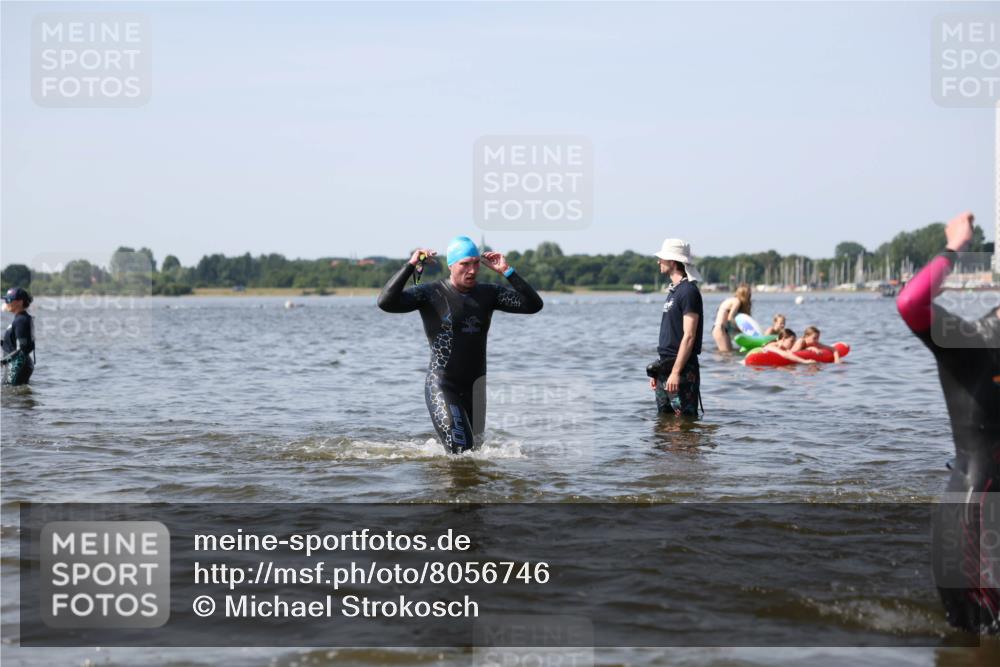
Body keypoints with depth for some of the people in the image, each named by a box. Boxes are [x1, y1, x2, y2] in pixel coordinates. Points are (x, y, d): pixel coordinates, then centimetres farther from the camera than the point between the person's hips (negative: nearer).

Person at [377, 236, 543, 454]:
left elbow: (533, 305, -3)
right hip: (442, 389, -5)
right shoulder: (430, 294, -8)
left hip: (474, 389, 5)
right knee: (461, 454, -17)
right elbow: (386, 302, -20)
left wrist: (507, 271, -9)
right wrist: (410, 266, -23)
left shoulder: (488, 293, 5)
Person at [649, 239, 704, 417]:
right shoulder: (673, 290, 17)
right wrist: (657, 371, 19)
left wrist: (676, 372, -23)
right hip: (666, 367, 10)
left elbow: (689, 336, -19)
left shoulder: (688, 292, -13)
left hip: (682, 370, -10)